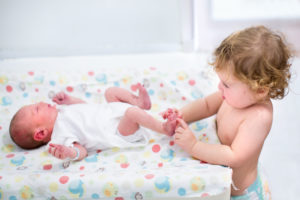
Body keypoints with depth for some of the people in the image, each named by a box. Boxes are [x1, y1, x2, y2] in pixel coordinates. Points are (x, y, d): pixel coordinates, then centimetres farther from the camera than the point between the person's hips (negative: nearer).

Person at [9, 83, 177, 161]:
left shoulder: (60, 113, 10)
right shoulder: (61, 136, -19)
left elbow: (83, 105, 22)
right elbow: (81, 152, -29)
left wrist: (69, 100, 4)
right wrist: (68, 153, -51)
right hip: (119, 133, -10)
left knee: (111, 91, 20)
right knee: (132, 113, -36)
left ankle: (139, 102, 5)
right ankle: (165, 128, -17)